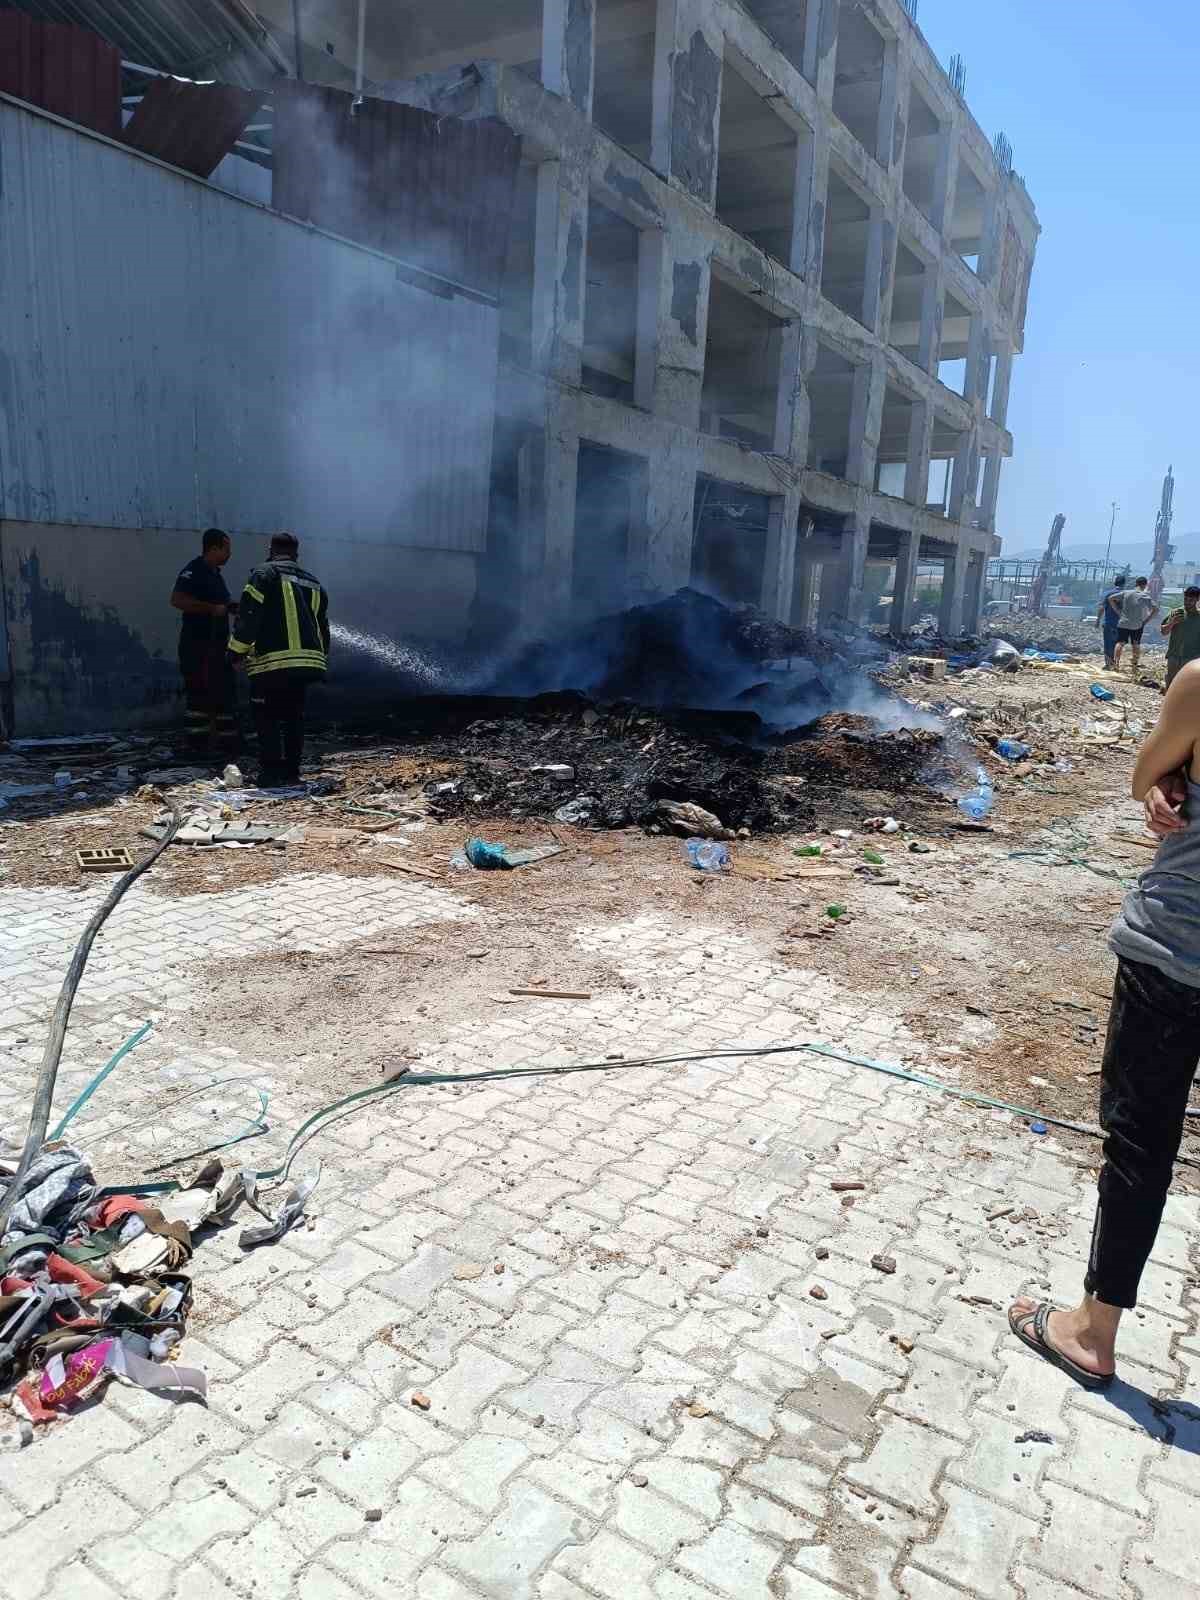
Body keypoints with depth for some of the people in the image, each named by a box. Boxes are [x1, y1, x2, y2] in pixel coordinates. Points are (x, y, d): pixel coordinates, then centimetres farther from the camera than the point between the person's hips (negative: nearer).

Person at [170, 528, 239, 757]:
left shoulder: (215, 573, 18)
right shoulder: (194, 571, -11)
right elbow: (177, 599, -25)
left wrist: (230, 607, 14)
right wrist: (213, 608, -22)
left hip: (217, 644, 10)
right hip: (197, 646, -10)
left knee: (225, 693, 11)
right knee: (200, 695, -8)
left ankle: (226, 742, 17)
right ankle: (198, 744, -3)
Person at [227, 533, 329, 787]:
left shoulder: (265, 574, 0)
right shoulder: (313, 583, 19)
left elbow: (248, 616, -8)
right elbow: (323, 626, 22)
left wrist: (238, 651, -2)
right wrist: (321, 659, 30)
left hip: (272, 661, -6)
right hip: (308, 660, 6)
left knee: (267, 717, 2)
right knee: (293, 716, 15)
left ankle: (272, 771, -3)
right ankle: (291, 770, 15)